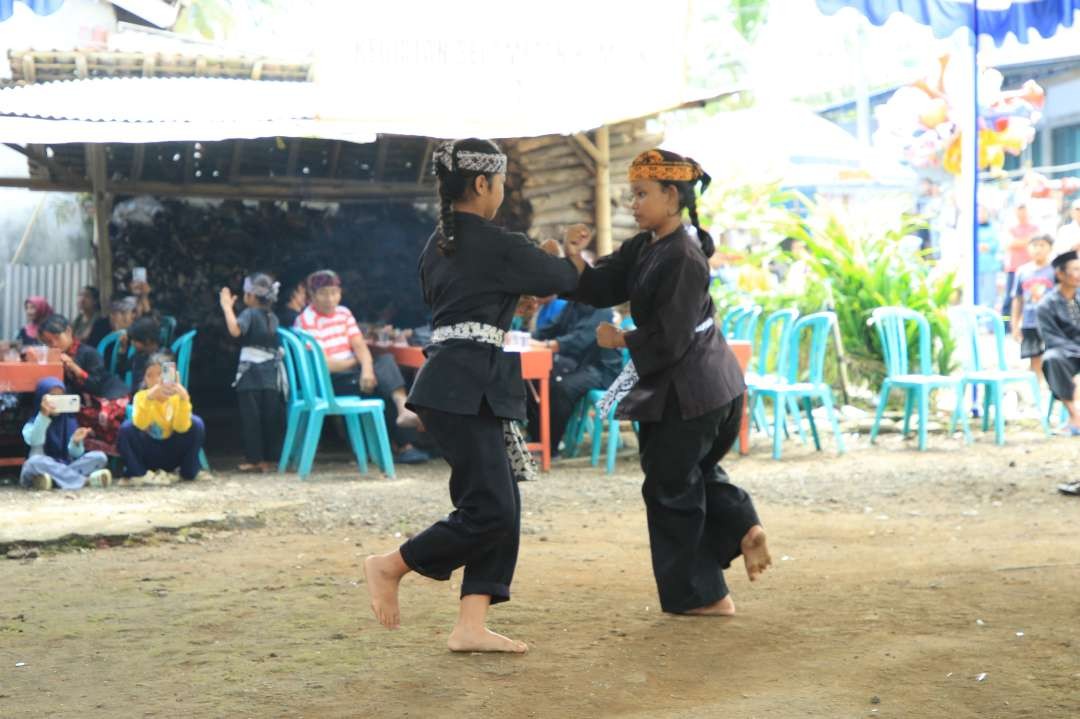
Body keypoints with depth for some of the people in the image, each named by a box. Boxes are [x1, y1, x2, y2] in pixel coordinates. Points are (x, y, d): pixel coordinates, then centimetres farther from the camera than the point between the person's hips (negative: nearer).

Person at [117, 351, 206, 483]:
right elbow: (140, 424, -30)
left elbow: (182, 427, -26)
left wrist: (184, 399, -39)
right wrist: (149, 398, -44)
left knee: (196, 424, -23)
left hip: (173, 453, 0)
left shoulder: (177, 396, -10)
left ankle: (188, 472, -10)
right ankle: (140, 474, -15)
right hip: (148, 455, 0)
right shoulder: (141, 396, -11)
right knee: (126, 428, -27)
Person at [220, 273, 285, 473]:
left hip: (251, 373, -6)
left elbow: (235, 330, -28)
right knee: (271, 417, 7)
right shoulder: (273, 318, 12)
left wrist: (227, 307, -18)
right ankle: (270, 458, 10)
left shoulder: (250, 314, -9)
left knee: (251, 417, -2)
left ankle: (255, 459, -3)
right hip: (272, 374, 6)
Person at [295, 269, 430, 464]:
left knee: (387, 360, -21)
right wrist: (354, 362, -1)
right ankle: (405, 446, -27)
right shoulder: (306, 321, -9)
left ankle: (403, 409, -37)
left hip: (353, 371, 7)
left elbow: (360, 346, 4)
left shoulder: (343, 313, 14)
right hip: (328, 383, -7)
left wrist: (367, 368, -18)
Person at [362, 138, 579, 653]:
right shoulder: (495, 245, -10)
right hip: (467, 386, -10)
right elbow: (564, 280, 1)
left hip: (451, 379, 10)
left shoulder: (438, 245, 15)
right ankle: (389, 567, 6)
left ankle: (471, 626, 6)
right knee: (491, 510, -8)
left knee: (501, 508, 8)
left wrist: (516, 295, 26)